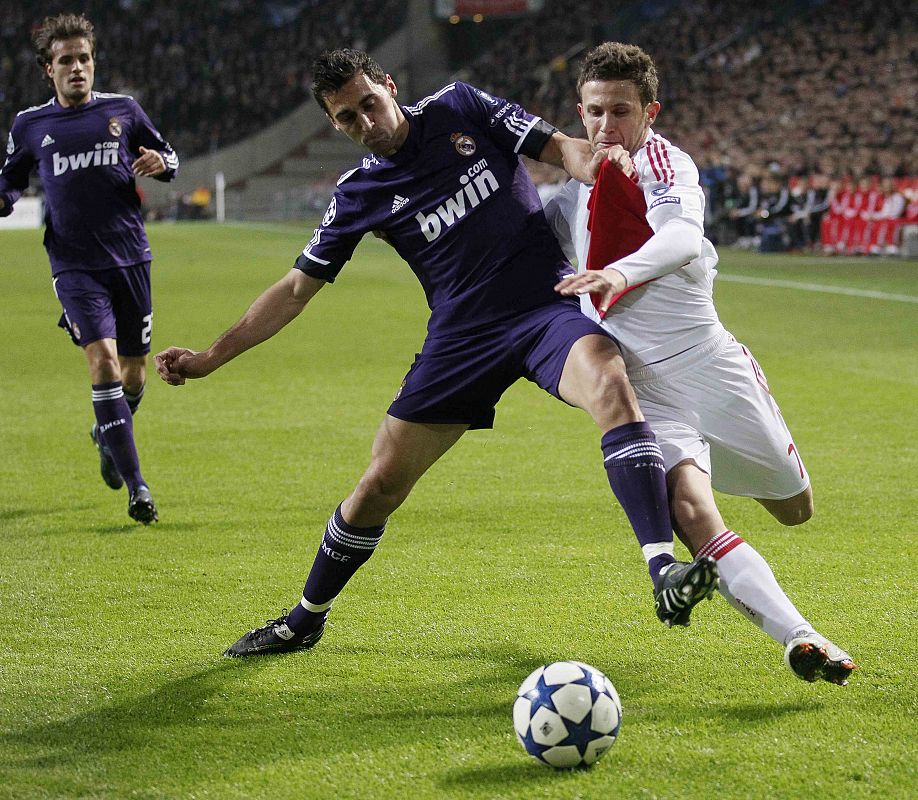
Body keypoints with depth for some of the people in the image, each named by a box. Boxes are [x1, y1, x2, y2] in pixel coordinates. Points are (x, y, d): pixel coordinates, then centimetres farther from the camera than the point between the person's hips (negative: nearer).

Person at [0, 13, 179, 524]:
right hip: (74, 266, -2)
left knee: (134, 374, 9)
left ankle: (108, 435, 44)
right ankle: (136, 485, -17)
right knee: (103, 362, -19)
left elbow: (168, 157, 16)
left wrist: (159, 163, -8)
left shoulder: (123, 110, 6)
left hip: (130, 258, 2)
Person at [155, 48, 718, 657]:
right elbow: (296, 289, 12)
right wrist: (210, 358, 6)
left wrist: (601, 166, -21)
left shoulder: (459, 109, 2)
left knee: (611, 385, -34)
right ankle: (306, 620, 28)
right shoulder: (359, 194, 6)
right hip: (462, 337, 2)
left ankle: (664, 574, -42)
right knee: (381, 483, 3)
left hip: (549, 306, -2)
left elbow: (563, 148, 3)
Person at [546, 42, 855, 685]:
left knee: (795, 509, 13)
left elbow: (683, 235, -33)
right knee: (690, 511, -24)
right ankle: (798, 637, -27)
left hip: (704, 360, -3)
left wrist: (620, 272, -52)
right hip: (636, 383, 3)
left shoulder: (662, 161, -10)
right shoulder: (576, 186, 10)